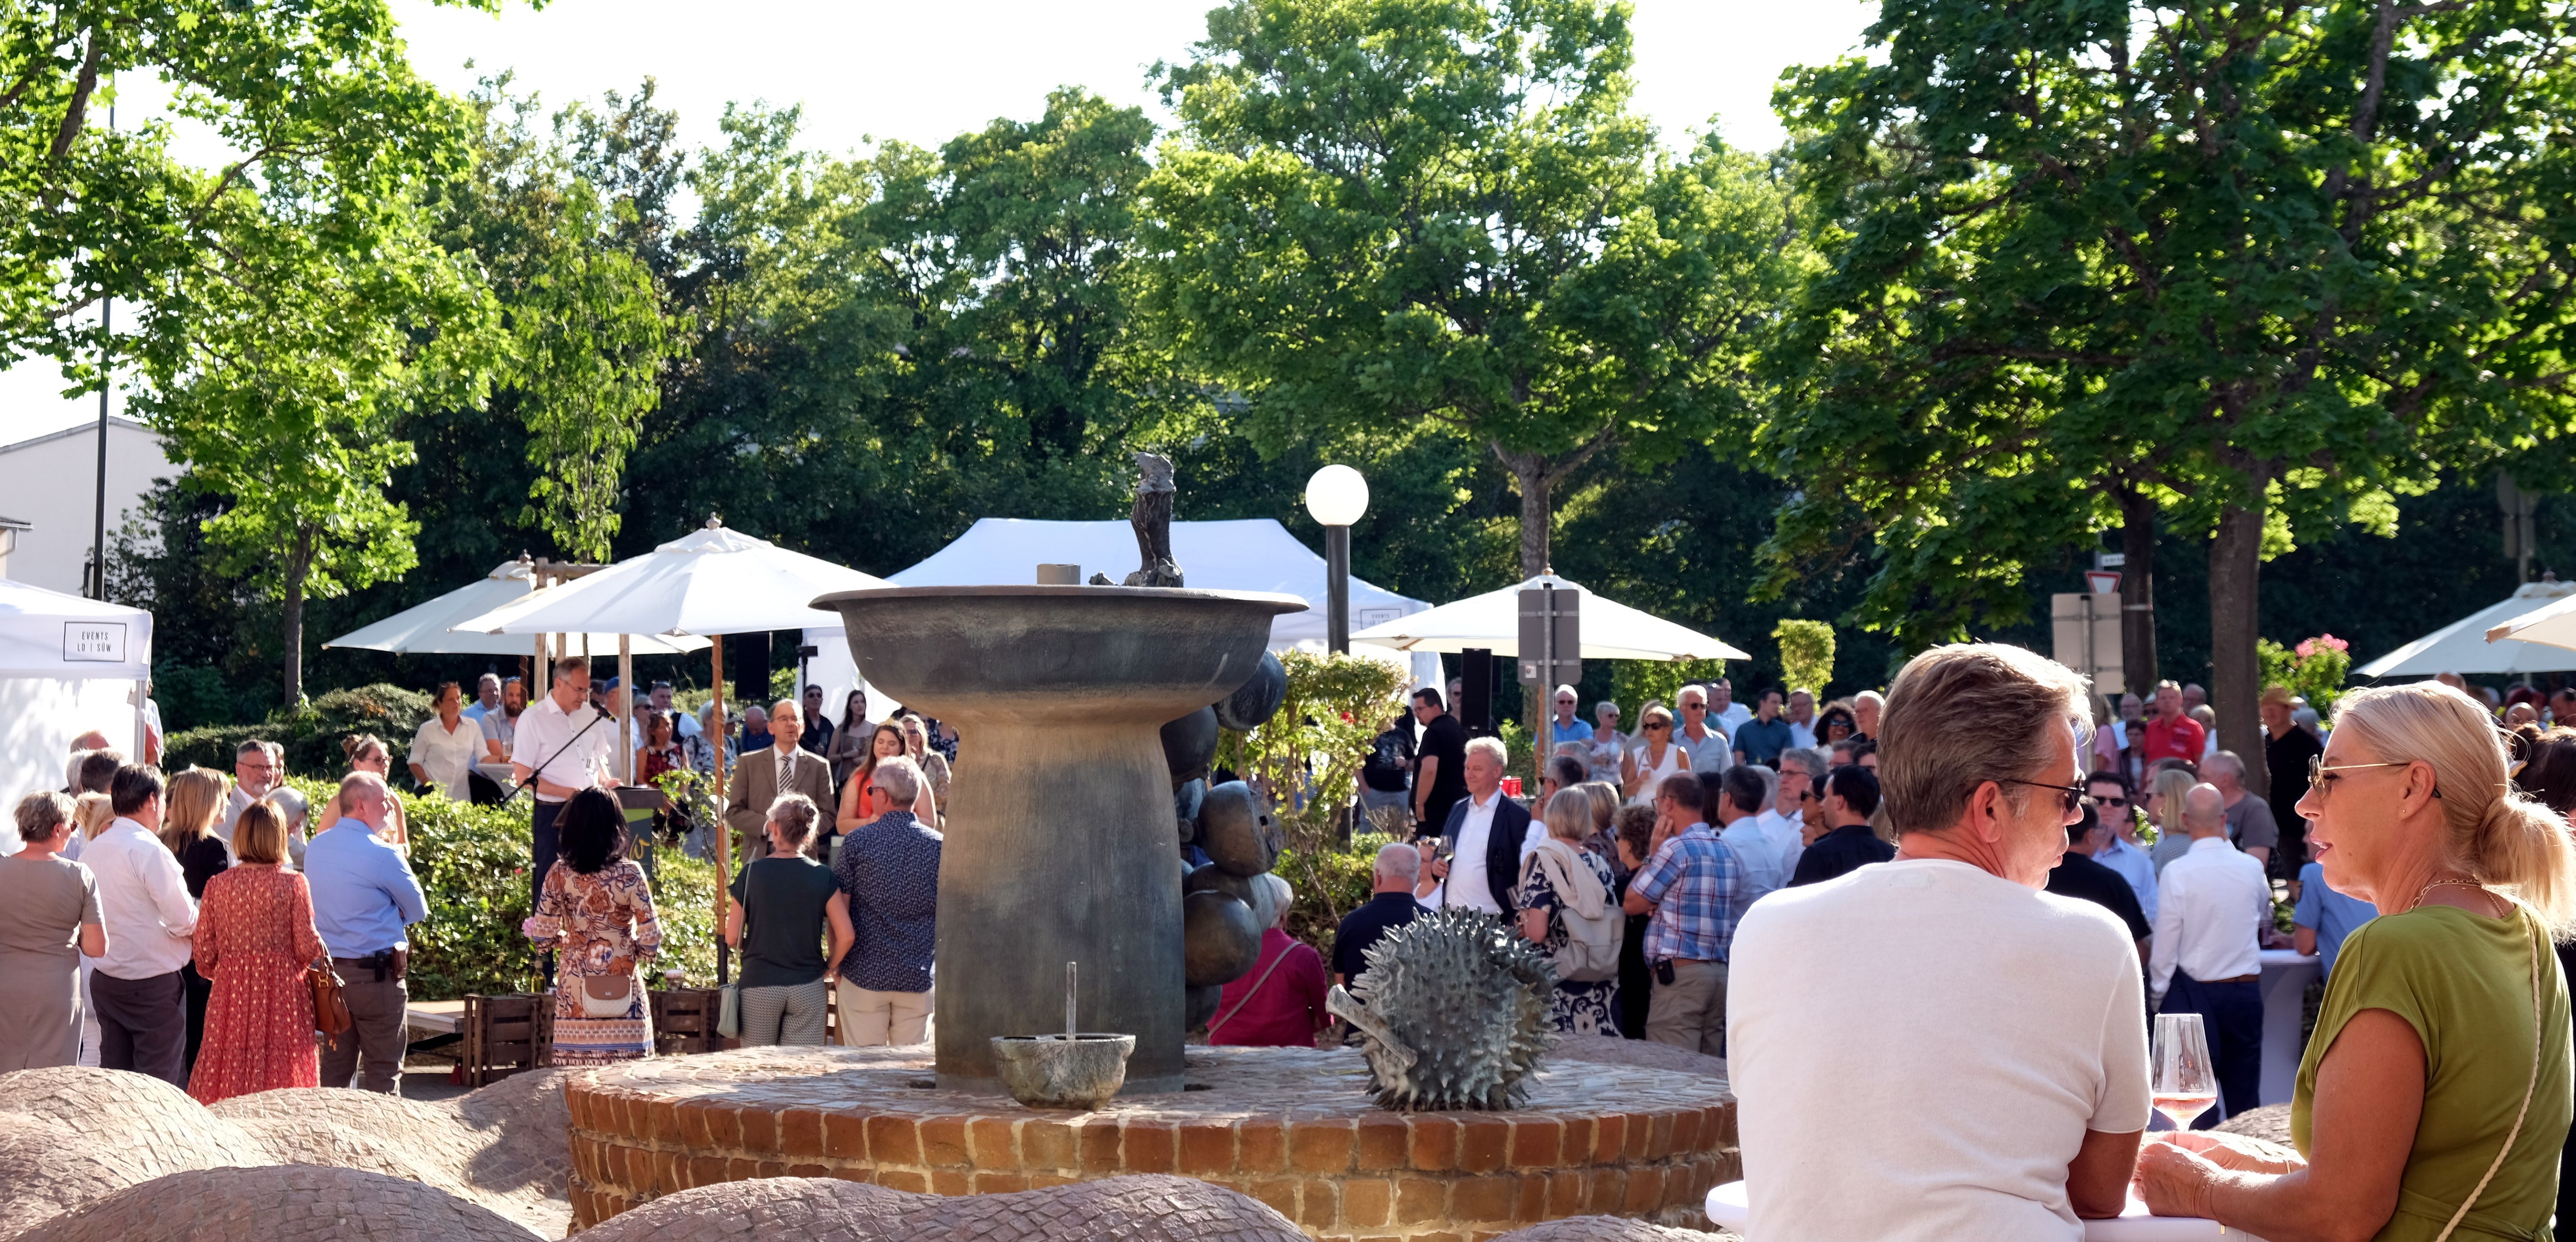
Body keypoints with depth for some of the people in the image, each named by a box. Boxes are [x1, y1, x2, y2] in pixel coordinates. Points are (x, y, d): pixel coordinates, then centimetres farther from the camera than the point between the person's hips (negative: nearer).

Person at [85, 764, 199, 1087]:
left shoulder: (91, 851, 7)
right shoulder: (149, 850, -16)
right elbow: (185, 921, -18)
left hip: (104, 979, 7)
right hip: (153, 982, -7)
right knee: (160, 1083, -2)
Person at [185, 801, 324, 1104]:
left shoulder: (217, 885, 0)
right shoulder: (293, 883, -8)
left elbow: (204, 953, 2)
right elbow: (308, 947, -9)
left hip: (231, 993, 3)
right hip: (282, 992, -2)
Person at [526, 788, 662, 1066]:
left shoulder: (559, 874, -2)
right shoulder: (629, 874, -8)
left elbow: (543, 935, 1)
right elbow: (651, 938, -8)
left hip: (574, 993, 2)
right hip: (621, 989, -2)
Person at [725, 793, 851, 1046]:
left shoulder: (751, 873, -4)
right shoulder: (822, 876, -2)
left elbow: (732, 938, -2)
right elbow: (845, 936, -6)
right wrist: (826, 970, 9)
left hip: (759, 986, -1)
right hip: (808, 988, 1)